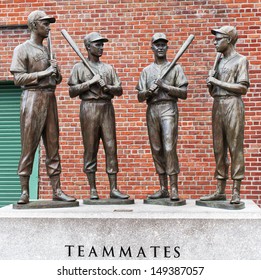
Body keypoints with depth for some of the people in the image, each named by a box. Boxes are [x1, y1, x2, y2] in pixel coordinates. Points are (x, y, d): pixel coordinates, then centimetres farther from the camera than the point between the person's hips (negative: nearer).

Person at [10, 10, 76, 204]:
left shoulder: (48, 50, 20)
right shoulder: (22, 49, 2)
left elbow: (57, 80, 22)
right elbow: (18, 78, -8)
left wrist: (56, 72, 0)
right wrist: (44, 73, -13)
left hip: (50, 99, 6)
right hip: (33, 98, -6)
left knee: (53, 146, 3)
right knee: (29, 146, -6)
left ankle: (57, 190, 5)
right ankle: (25, 192, -2)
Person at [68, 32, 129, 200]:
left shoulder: (108, 68, 19)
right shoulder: (80, 67, 9)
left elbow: (119, 90, 13)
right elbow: (72, 92, 0)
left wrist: (108, 87, -7)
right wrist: (90, 82, -9)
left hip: (107, 108, 3)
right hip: (89, 108, -3)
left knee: (111, 147, -2)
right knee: (90, 148, -2)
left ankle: (114, 189, 0)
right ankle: (93, 189, 3)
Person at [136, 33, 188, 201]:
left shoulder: (175, 68, 9)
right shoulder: (147, 71, 18)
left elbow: (183, 93, 1)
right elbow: (140, 97, 13)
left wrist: (165, 86, -9)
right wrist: (149, 92, -8)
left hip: (168, 108, -4)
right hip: (152, 110, 4)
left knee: (169, 148, -13)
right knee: (156, 149, 4)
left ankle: (174, 188, -10)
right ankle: (163, 188, 10)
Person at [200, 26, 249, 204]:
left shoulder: (240, 60, 1)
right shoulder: (219, 61, 20)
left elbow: (243, 88, -10)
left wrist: (218, 82, -8)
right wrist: (210, 83, 0)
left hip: (232, 105, -7)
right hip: (217, 105, 7)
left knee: (235, 147, -6)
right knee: (219, 149, 5)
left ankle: (236, 192, -3)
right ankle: (220, 191, 10)